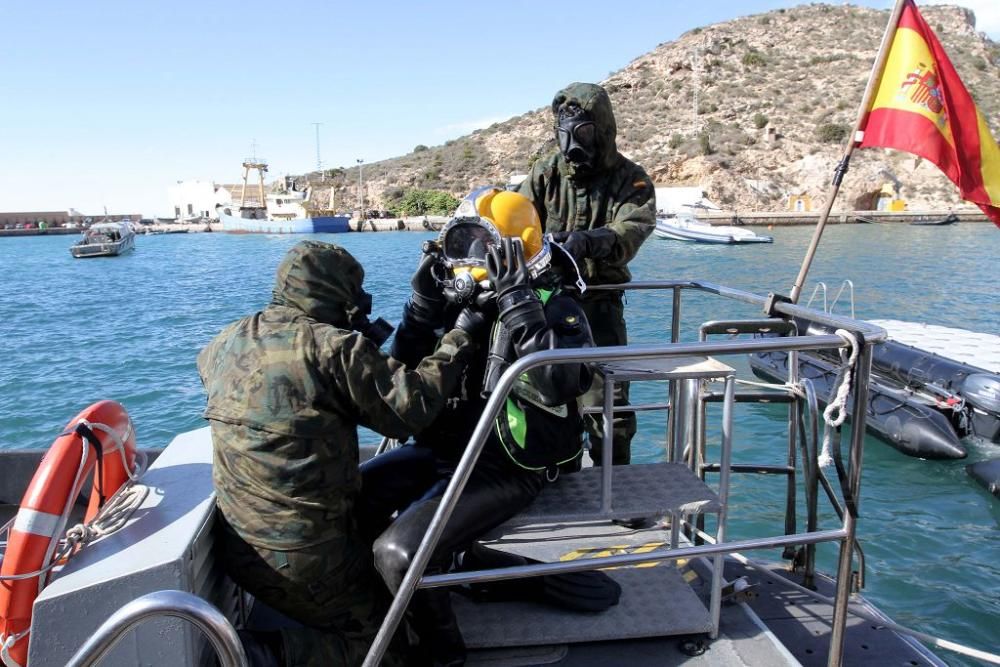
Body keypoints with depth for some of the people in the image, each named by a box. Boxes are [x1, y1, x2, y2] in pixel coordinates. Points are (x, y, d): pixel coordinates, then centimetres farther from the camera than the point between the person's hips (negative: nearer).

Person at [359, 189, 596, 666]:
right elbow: (406, 371, 7)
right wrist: (426, 299, -5)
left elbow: (557, 384, -31)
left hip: (505, 468, -7)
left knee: (401, 551, -23)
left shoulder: (553, 306, -11)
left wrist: (517, 300, -29)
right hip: (443, 448, 8)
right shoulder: (462, 299, 8)